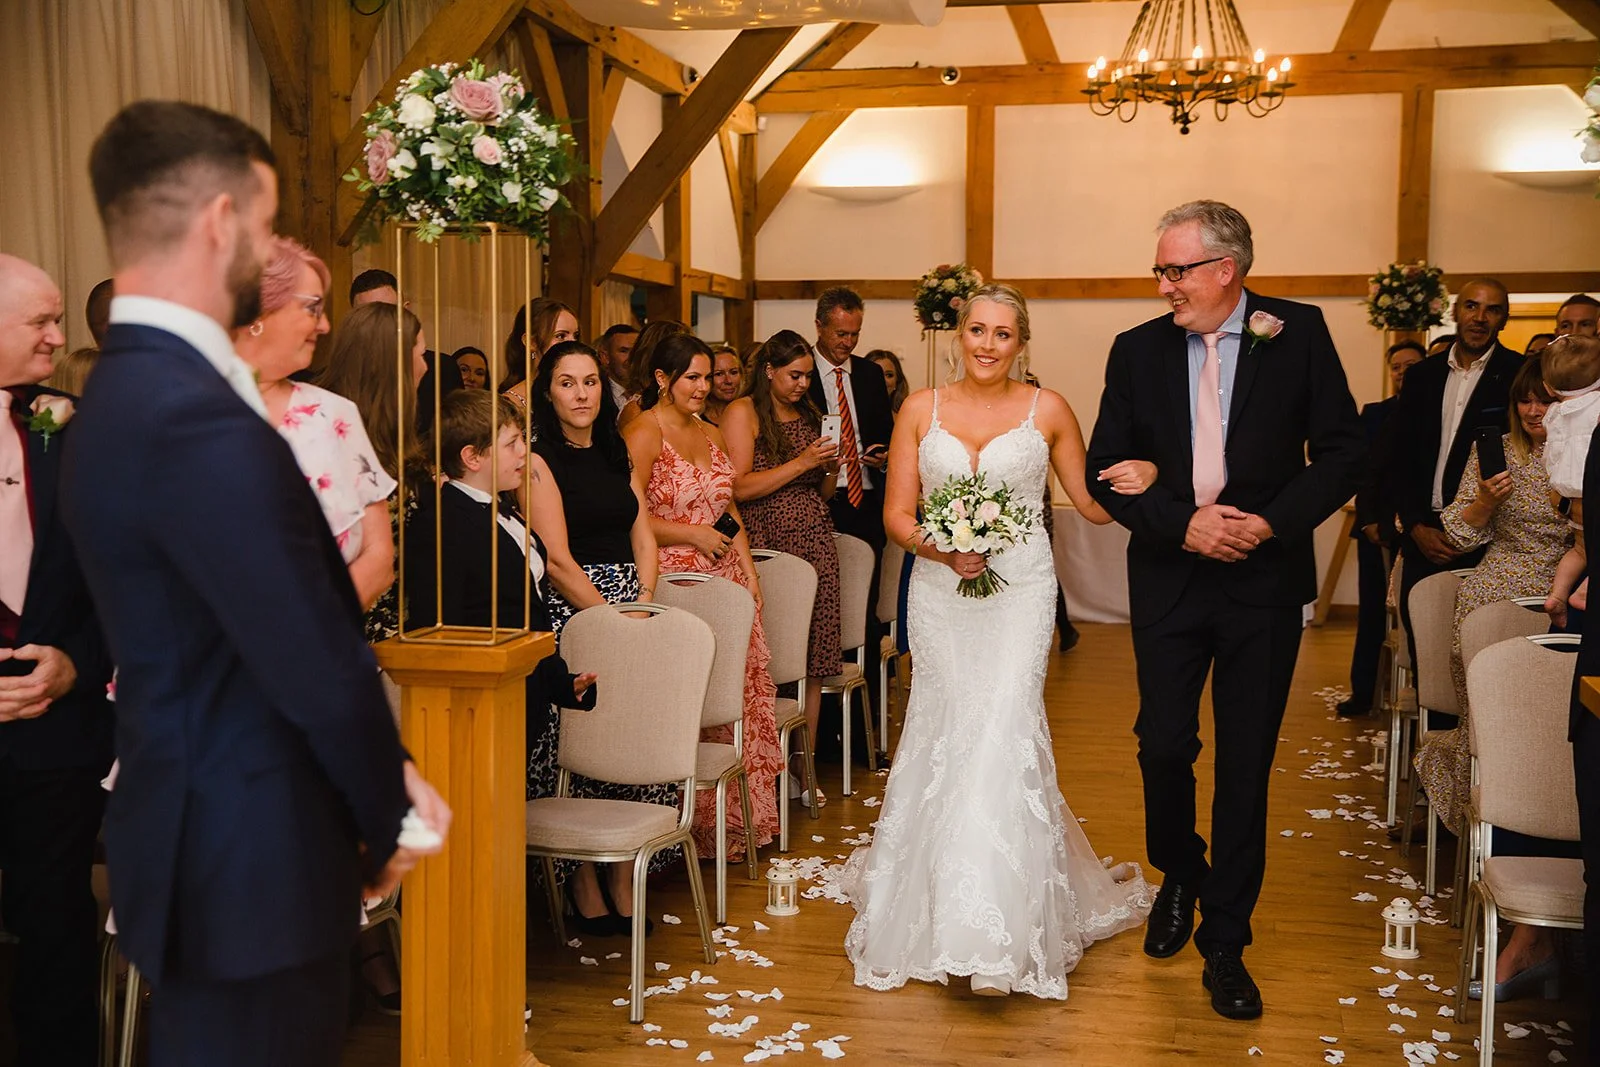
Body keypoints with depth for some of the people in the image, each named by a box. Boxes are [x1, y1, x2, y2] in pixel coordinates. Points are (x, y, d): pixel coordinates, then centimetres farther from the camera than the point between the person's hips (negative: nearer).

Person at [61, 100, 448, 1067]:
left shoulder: (138, 389, 8)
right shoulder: (195, 418, -24)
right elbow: (320, 665, -22)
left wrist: (384, 775, 6)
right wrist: (385, 822, -5)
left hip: (216, 839, 10)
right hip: (251, 862, -10)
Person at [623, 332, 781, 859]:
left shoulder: (711, 434, 16)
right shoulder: (642, 434, -7)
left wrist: (749, 571, 11)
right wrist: (694, 535, -11)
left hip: (726, 583, 7)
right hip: (676, 581, -7)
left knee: (738, 693, 5)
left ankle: (737, 819, 16)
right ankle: (695, 825, 5)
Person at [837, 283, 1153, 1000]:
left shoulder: (1047, 410, 3)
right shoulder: (920, 409, 6)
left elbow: (1094, 502, 7)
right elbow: (896, 513, 5)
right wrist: (942, 549, -14)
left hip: (1020, 587, -2)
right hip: (939, 590, 2)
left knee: (1000, 731, -13)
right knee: (945, 735, 2)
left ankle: (998, 932, -9)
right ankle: (939, 904, 19)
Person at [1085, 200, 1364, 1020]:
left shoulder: (1299, 332, -2)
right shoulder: (1137, 350, 2)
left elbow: (1342, 452, -3)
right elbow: (1106, 469, 0)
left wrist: (1272, 522, -16)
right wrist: (1182, 523, -14)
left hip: (1264, 579, -1)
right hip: (1169, 578, 1)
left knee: (1246, 765, 5)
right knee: (1164, 745, 3)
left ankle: (1225, 943, 19)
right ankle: (1179, 877, 34)